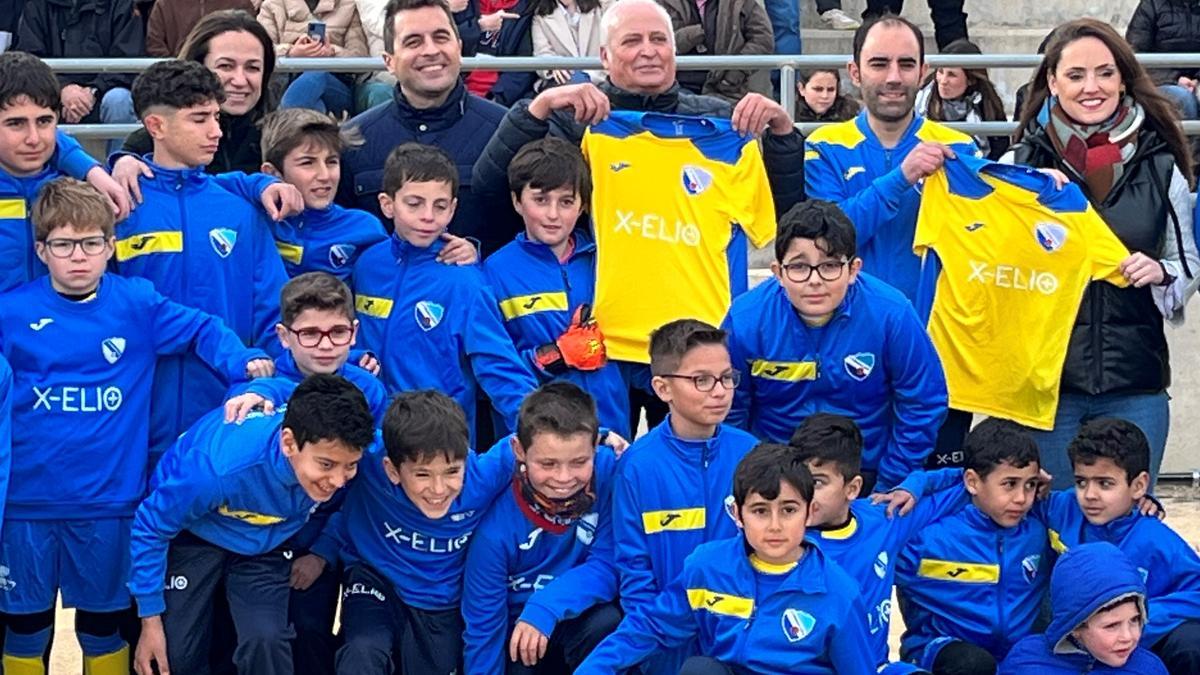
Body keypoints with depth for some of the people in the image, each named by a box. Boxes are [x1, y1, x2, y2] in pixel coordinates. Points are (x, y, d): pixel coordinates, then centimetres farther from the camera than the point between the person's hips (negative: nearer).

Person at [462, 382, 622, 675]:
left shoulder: (609, 472, -21)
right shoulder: (497, 522, -23)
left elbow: (609, 565, -19)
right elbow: (483, 627, -15)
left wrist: (546, 607, -33)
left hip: (580, 620, 0)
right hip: (517, 635, 0)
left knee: (607, 622, -29)